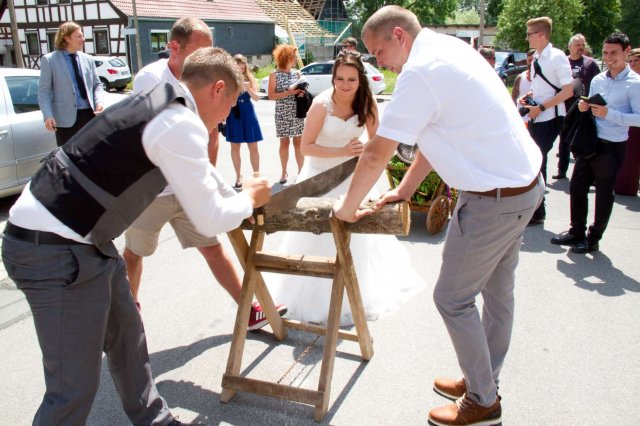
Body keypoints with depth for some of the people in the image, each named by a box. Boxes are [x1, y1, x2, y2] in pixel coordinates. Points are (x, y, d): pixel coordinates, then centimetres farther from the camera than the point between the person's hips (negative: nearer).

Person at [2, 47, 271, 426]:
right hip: (56, 251, -10)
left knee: (127, 341, 22)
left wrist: (239, 198, 38)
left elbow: (200, 171, 30)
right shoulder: (180, 126, -19)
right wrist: (249, 199, 6)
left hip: (81, 239, 10)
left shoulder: (163, 104, 12)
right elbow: (210, 221, -14)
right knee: (75, 387, 0)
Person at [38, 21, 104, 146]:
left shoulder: (88, 59, 12)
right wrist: (48, 116, -16)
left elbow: (97, 84, 17)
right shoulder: (49, 60, 1)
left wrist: (99, 102, -5)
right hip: (66, 118, -4)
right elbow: (44, 91, -2)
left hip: (89, 114, 4)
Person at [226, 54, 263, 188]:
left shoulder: (249, 78, 1)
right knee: (235, 147, 5)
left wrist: (248, 89, -22)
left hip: (248, 114, 1)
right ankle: (239, 176, 15)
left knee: (253, 147, 2)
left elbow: (257, 97, -5)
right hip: (233, 115, -1)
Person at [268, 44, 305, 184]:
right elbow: (271, 96, -7)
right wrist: (288, 93, -18)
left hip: (297, 112, 3)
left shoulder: (296, 73, 8)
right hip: (282, 113, -3)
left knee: (298, 142, 1)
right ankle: (284, 172, 15)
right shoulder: (274, 74, -3)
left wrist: (301, 92, -5)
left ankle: (301, 171, 8)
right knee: (284, 142, 4)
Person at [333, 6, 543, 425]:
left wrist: (348, 206, -3)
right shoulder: (449, 48, 11)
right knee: (498, 290, 20)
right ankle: (484, 381, 39)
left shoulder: (421, 70, -20)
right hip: (525, 183, 10)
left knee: (453, 299, 4)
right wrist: (405, 189, 15)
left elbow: (377, 154, -17)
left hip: (495, 199, -10)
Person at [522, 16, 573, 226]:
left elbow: (568, 91, -17)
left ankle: (538, 213, 5)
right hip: (535, 118, 8)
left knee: (537, 163, -6)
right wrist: (527, 98, 4)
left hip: (549, 119, -8)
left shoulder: (557, 57, -12)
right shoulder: (536, 59, 11)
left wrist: (541, 107, -20)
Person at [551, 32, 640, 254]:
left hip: (612, 147, -6)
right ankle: (577, 232, 27)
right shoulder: (597, 80, 10)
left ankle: (593, 239, 19)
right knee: (576, 187, 11)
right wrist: (584, 107, -3)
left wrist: (609, 113, -23)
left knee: (604, 195, 6)